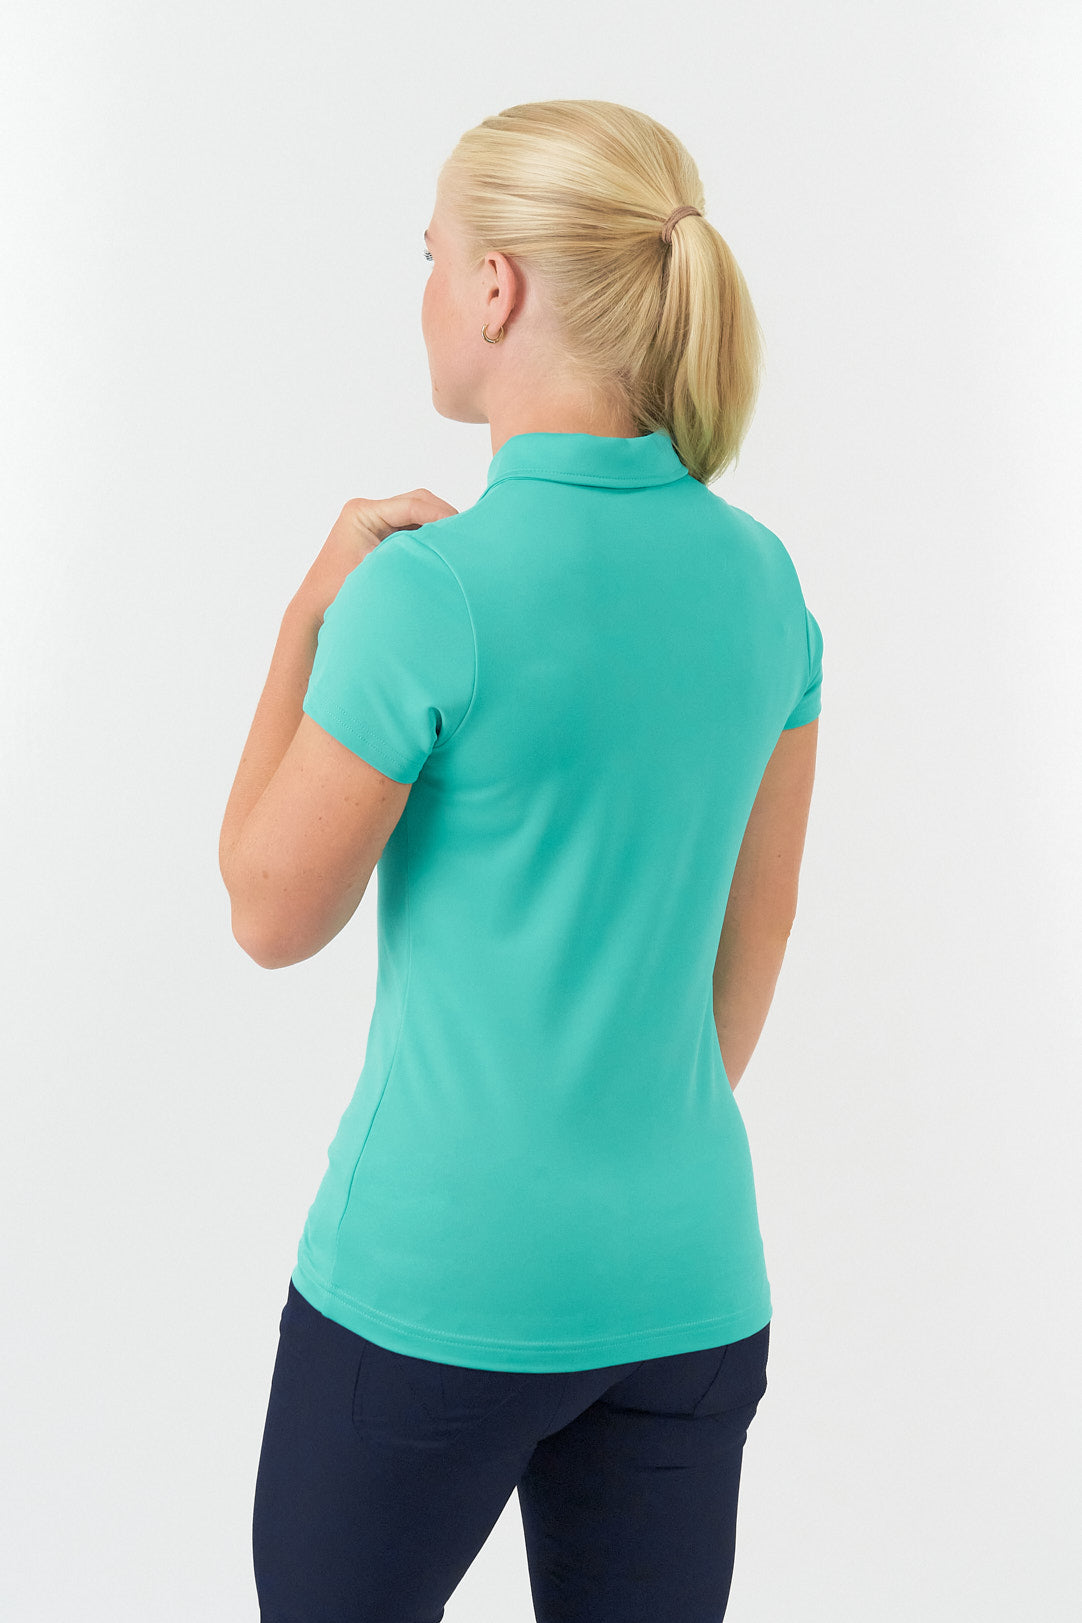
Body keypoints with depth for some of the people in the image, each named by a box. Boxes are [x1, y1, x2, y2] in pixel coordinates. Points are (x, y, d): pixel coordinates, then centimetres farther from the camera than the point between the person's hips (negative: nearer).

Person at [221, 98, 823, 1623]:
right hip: (687, 1275, 5)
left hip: (436, 1274, -5)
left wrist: (312, 613, -1)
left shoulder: (428, 593, -19)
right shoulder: (760, 575, 0)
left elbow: (273, 915, -7)